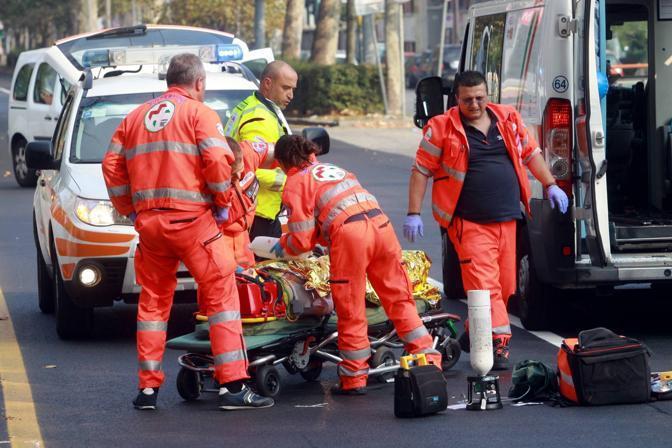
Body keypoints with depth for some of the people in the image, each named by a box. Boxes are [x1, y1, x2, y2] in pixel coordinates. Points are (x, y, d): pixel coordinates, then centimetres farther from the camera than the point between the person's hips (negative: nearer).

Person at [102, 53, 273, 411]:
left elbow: (112, 167, 12)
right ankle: (233, 386, -8)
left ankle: (148, 388, 14)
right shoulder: (198, 113, -1)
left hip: (148, 222, 6)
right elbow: (217, 161, -13)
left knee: (153, 301, 15)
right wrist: (222, 203, 1)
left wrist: (129, 209, 19)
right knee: (222, 297, -2)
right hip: (192, 220, -6)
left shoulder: (136, 117, 16)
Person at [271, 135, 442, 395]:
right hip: (381, 224, 6)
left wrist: (283, 247, 24)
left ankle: (354, 380, 11)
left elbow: (302, 239, 5)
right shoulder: (333, 169, 29)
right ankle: (429, 360, 13)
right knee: (399, 298, 13)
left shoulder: (295, 183, 9)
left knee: (350, 310, 5)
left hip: (350, 234, -6)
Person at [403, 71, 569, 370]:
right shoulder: (442, 129, -3)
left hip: (507, 220, 5)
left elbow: (530, 153, 23)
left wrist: (549, 185, 17)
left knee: (505, 286, 11)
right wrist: (413, 214, -5)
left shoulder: (508, 120, 10)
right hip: (470, 223, -5)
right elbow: (421, 171, -1)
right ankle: (499, 343, -16)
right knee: (484, 284, -14)